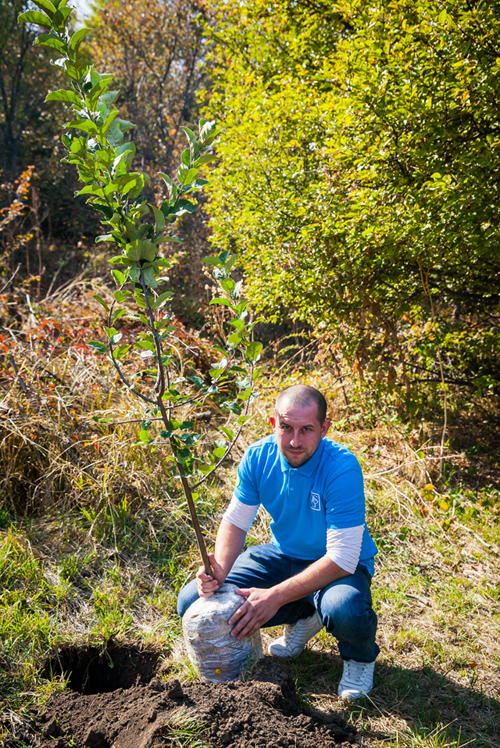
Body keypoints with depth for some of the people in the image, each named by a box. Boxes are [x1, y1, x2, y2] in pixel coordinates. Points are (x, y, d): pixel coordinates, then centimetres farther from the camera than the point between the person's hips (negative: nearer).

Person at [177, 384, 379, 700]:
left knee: (345, 611, -41)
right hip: (283, 555, 5)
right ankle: (302, 617, 12)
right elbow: (235, 521, -4)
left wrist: (275, 596, -34)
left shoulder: (342, 469, -29)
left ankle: (360, 655, 1)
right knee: (192, 603, -6)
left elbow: (342, 558, -30)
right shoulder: (258, 458, -13)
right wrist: (220, 570, -25)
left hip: (343, 565, -5)